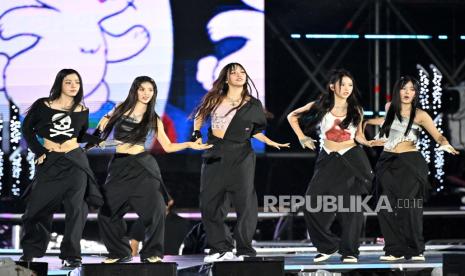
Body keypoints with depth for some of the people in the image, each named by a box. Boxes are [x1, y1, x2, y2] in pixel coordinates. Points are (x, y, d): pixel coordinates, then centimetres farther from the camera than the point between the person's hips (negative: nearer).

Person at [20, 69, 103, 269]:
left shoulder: (82, 111, 3)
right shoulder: (43, 105, -2)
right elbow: (27, 128, 5)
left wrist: (98, 137, -5)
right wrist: (39, 151, -2)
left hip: (74, 162, 1)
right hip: (49, 162, 0)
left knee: (75, 208, -5)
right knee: (38, 207, 5)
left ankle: (71, 256, 0)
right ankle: (30, 252, 21)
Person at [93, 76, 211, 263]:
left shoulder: (153, 119, 6)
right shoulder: (121, 109, 7)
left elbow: (168, 147, 6)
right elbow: (101, 129, 20)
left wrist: (190, 144, -6)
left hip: (142, 166, -1)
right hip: (119, 167, 1)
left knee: (154, 210, -13)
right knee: (107, 213, -2)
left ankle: (151, 253, -1)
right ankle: (120, 253, 14)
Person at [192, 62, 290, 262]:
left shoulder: (253, 105, 4)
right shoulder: (215, 99, 7)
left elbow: (256, 131, 10)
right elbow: (200, 115, 22)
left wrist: (269, 141, -6)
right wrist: (196, 134, 9)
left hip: (240, 156, -2)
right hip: (215, 156, 2)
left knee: (244, 203, -7)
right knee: (209, 204, 2)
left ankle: (245, 251, 0)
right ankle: (221, 248, 11)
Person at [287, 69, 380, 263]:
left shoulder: (356, 110, 5)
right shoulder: (320, 107, 1)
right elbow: (292, 117, 12)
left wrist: (369, 143, -4)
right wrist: (302, 138, 4)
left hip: (352, 159, 0)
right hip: (328, 160, 0)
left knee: (350, 206, -3)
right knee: (313, 203, -9)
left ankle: (349, 251, 5)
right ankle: (327, 246, 6)